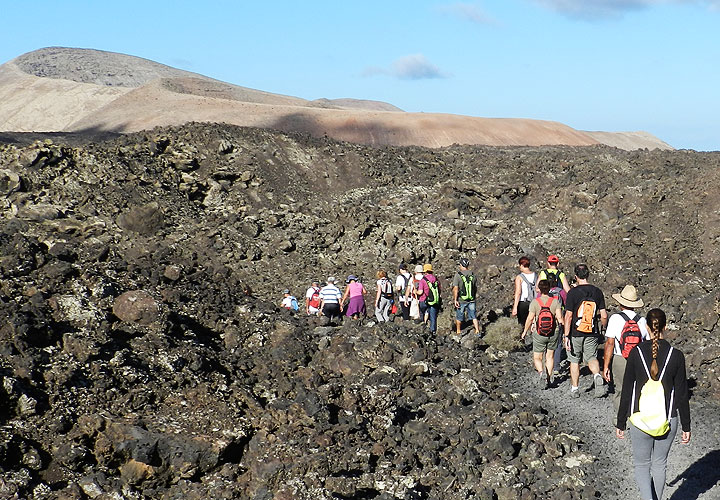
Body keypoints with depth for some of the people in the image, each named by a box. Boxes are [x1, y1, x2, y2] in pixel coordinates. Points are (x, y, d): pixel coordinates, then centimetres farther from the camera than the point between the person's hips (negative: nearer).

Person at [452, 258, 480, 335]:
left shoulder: (458, 275, -13)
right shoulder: (472, 275, 1)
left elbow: (455, 289, -18)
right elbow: (475, 288, 10)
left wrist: (455, 300, -14)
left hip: (461, 300, -3)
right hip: (471, 300, 3)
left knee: (459, 316, 14)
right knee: (473, 316, 12)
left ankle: (458, 331, 26)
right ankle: (477, 331, 4)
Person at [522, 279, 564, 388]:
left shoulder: (535, 302, -10)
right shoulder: (555, 301, -7)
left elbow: (530, 319, -9)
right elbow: (559, 318, -12)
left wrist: (525, 331, 4)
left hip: (539, 335, -2)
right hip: (553, 334, 2)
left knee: (537, 358, 10)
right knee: (550, 356, 19)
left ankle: (541, 372, -17)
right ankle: (549, 378, 19)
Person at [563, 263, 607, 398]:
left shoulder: (573, 292, -11)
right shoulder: (597, 291, -1)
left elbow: (568, 316, -12)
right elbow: (604, 316, 1)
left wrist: (566, 336, -9)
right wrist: (605, 329, 19)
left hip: (576, 333, -2)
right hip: (592, 333, 2)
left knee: (574, 361, 12)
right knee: (592, 357, 16)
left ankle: (574, 389, 18)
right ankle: (597, 376, -14)